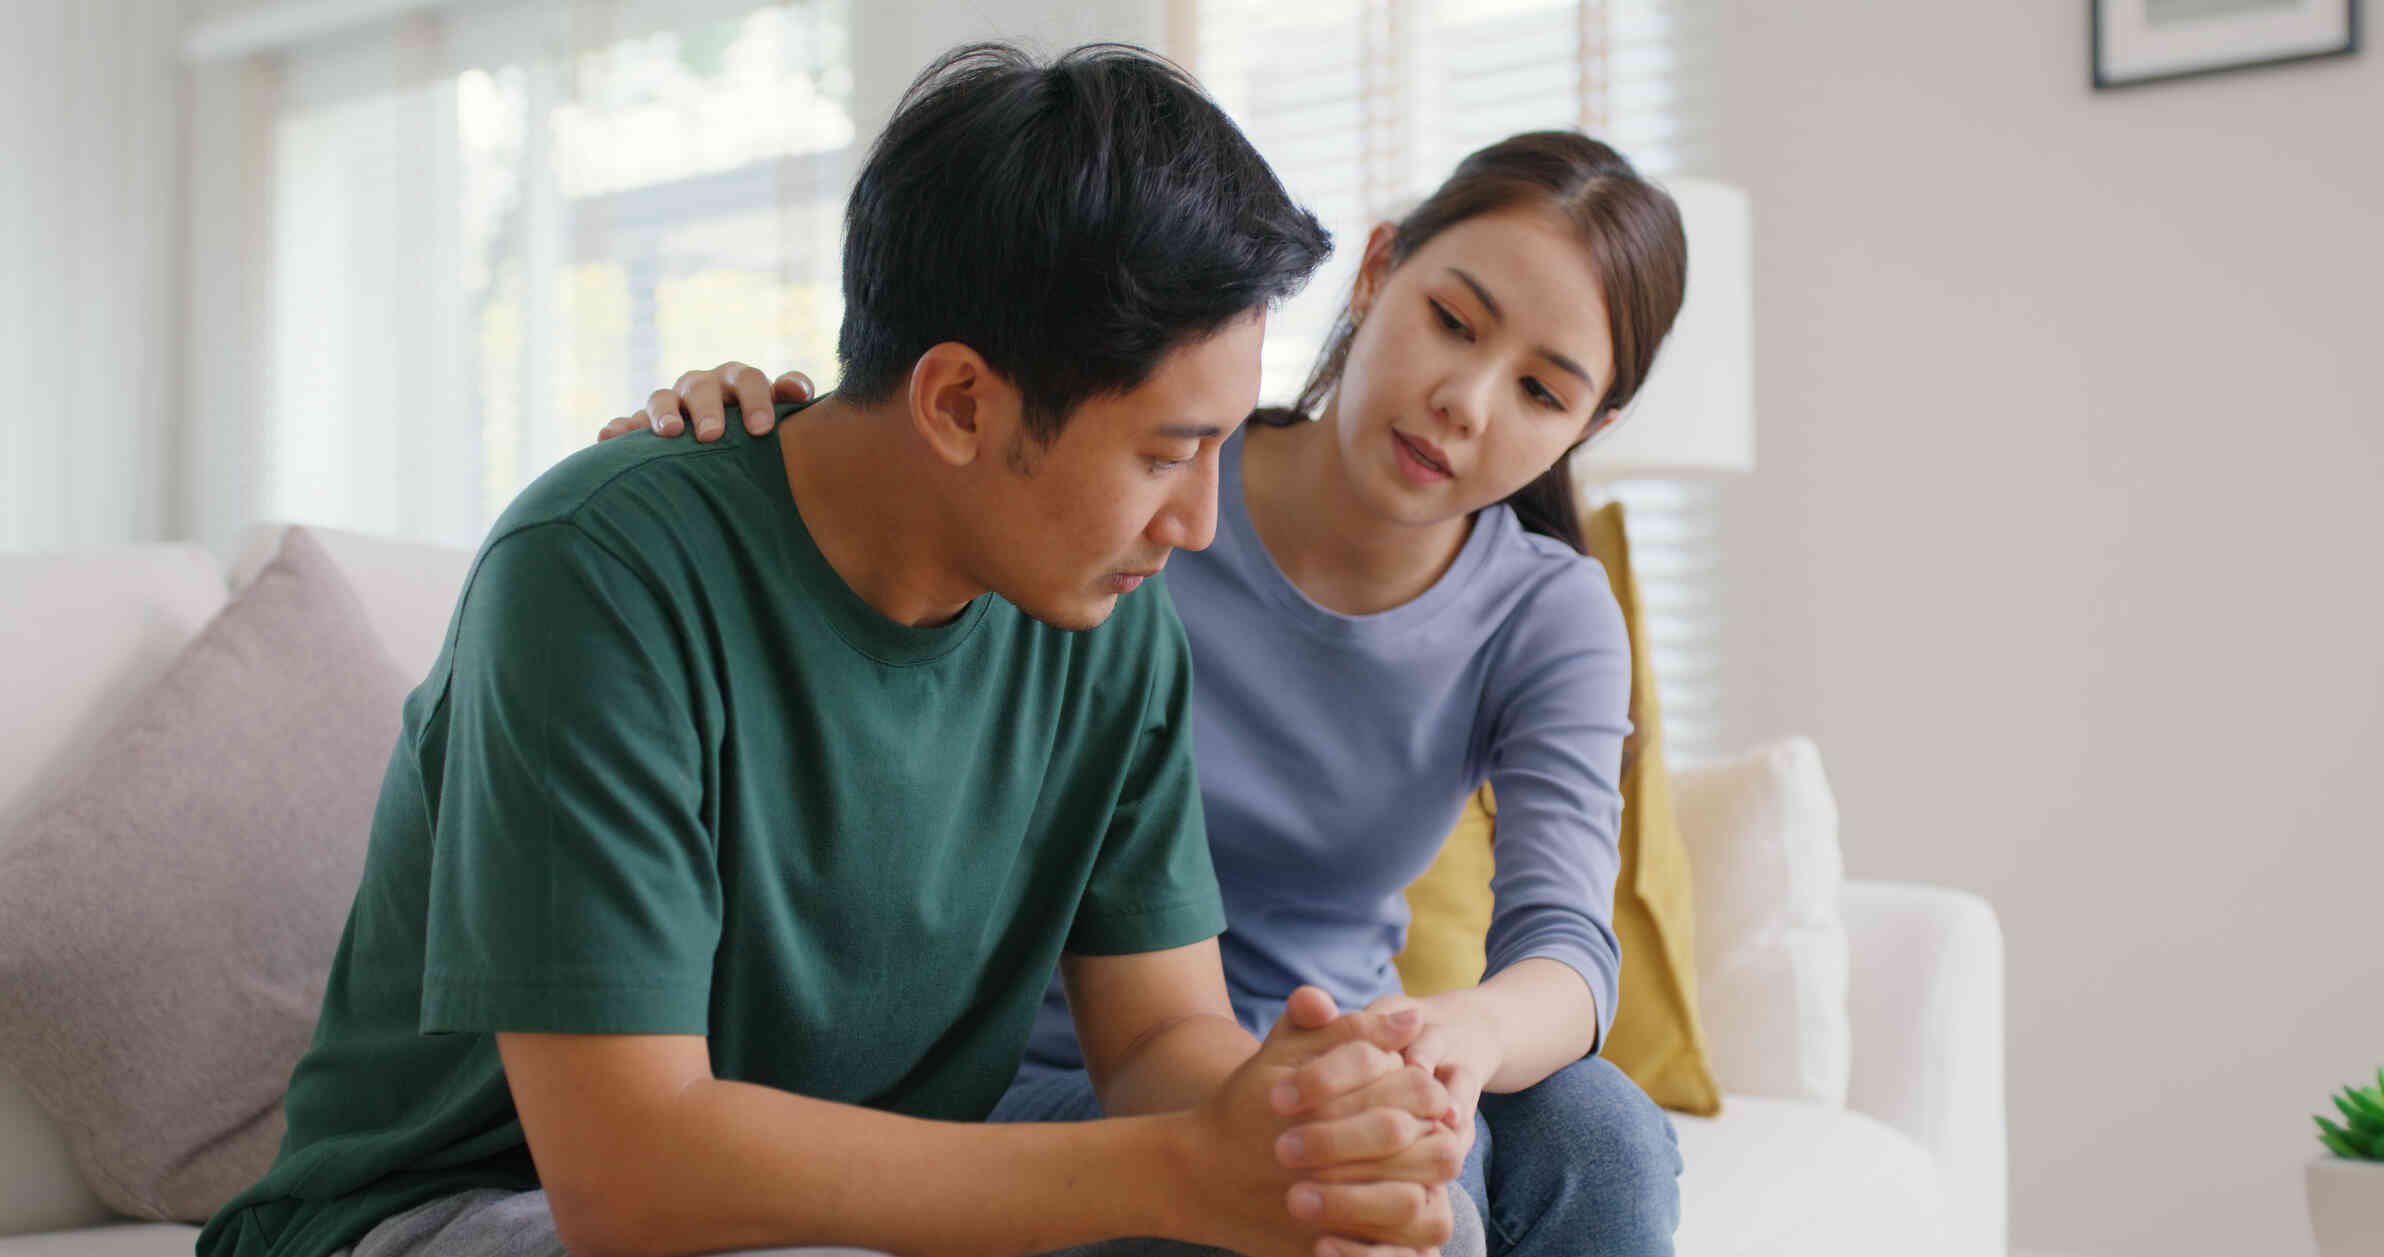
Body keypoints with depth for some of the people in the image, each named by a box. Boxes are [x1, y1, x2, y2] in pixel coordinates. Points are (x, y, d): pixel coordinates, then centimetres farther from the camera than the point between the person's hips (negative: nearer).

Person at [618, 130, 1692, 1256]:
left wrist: (1467, 1031, -44)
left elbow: (1569, 947, -19)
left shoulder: (1550, 620, -5)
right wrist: (720, 418, -27)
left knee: (1596, 1134, -28)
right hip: (1056, 1080, -3)